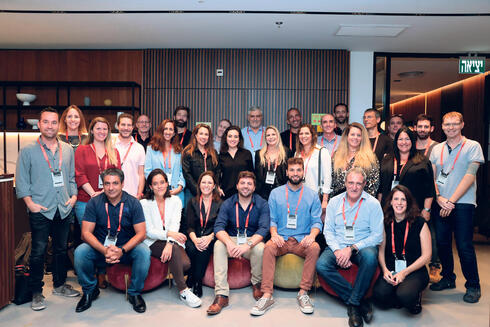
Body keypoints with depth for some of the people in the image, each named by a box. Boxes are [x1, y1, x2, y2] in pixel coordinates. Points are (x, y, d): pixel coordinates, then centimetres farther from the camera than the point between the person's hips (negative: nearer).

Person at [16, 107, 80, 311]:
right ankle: (36, 292, 15)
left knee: (61, 249, 14)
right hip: (40, 210, -4)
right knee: (38, 252, 1)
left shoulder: (67, 150, 10)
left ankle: (59, 285, 30)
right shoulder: (28, 151, -1)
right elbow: (21, 181, -1)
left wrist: (74, 195, 3)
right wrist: (29, 202, -9)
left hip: (63, 209, 4)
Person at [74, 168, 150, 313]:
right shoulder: (94, 203, -5)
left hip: (127, 247, -1)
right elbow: (86, 233, -10)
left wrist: (122, 250, -27)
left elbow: (141, 233, -11)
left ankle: (135, 293, -4)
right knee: (80, 252, -25)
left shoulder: (133, 203, -8)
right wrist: (104, 250, -26)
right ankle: (90, 290, 3)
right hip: (100, 248, 1)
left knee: (144, 252, -29)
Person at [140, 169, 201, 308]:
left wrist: (170, 243, -27)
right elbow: (149, 231, -8)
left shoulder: (175, 201, 6)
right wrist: (168, 234, -27)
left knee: (186, 264, -27)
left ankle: (177, 277, 11)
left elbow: (175, 225, -8)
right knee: (175, 251, -34)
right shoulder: (144, 203, -1)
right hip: (153, 243, -2)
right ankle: (183, 291, -23)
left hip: (173, 240, 2)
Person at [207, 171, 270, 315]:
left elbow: (263, 229, -17)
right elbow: (219, 227, -13)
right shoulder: (227, 204, -1)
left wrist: (247, 245, -35)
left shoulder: (262, 204, -4)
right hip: (231, 239, 2)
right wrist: (229, 243, -35)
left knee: (260, 248, -34)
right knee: (218, 245, -29)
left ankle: (257, 284, -3)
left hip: (252, 240, -1)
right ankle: (221, 295, -30)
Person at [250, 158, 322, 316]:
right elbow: (272, 219, 8)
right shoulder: (275, 193, 11)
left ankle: (303, 293, -21)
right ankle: (267, 295, -28)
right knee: (268, 247, -31)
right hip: (281, 239, 0)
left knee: (315, 247, -31)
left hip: (302, 240, 0)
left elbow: (317, 221, 7)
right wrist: (274, 234, -13)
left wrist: (312, 235, -14)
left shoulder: (312, 195, 10)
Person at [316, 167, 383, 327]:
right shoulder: (334, 202, 8)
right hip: (338, 246, 2)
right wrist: (337, 251, -12)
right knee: (321, 265, -26)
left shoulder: (373, 203, 0)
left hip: (363, 247, -2)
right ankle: (360, 302, -15)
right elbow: (328, 230, 6)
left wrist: (352, 249, -16)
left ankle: (353, 303, -18)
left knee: (370, 257, -37)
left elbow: (377, 235, -5)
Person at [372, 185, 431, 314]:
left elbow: (426, 255, -3)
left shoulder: (419, 223, -3)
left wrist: (404, 272, -12)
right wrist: (385, 270, -9)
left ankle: (416, 297, 6)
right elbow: (381, 250, 10)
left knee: (404, 295, -32)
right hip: (391, 270, 2)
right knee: (379, 293, -27)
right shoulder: (386, 223, 6)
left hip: (415, 271, -2)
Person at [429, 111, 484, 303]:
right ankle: (448, 279, 27)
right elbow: (431, 177, 8)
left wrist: (451, 201, -14)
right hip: (441, 204, 4)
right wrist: (439, 197, -8)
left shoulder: (473, 146, 0)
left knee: (464, 246, -4)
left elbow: (470, 176, -9)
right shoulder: (437, 149, 12)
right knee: (442, 243, 9)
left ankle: (473, 286, 14)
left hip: (463, 203, -4)